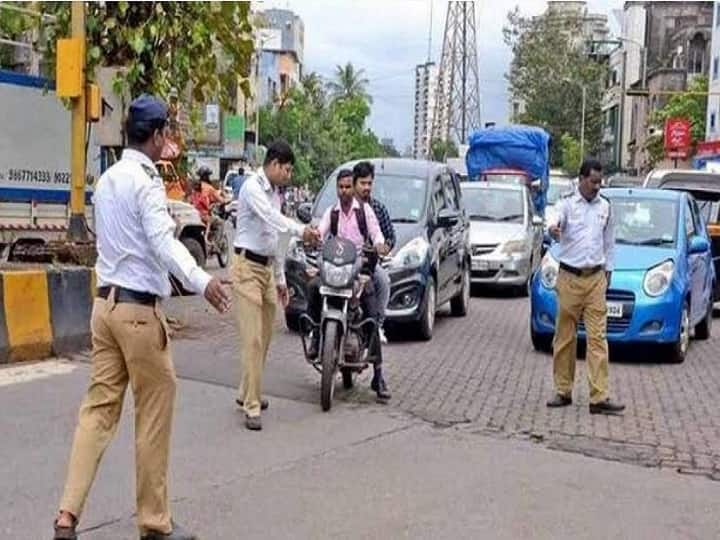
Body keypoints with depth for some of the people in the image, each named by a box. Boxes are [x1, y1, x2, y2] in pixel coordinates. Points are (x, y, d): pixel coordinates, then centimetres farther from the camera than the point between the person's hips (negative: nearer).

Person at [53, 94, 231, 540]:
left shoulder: (108, 179, 15)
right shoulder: (145, 180, -12)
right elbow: (162, 241, -28)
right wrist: (201, 281, -41)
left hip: (106, 303, 8)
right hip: (138, 309, -8)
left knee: (99, 408, 8)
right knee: (154, 415, 2)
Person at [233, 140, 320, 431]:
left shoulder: (275, 194, 17)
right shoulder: (253, 186, -10)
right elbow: (270, 217, -29)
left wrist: (280, 278, 23)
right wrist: (301, 230, -41)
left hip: (267, 267, 9)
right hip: (248, 267, -9)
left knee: (264, 337, 13)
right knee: (253, 338, -10)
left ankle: (247, 393, 28)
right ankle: (252, 406, -7)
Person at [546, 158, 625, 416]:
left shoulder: (605, 206, 11)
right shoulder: (567, 203, -2)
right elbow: (556, 221, -23)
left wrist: (608, 270, 17)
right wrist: (553, 229, -46)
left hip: (596, 279, 3)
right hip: (570, 278, -3)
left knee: (598, 338, -3)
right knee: (564, 336, 3)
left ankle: (599, 397, -5)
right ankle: (563, 391, 14)